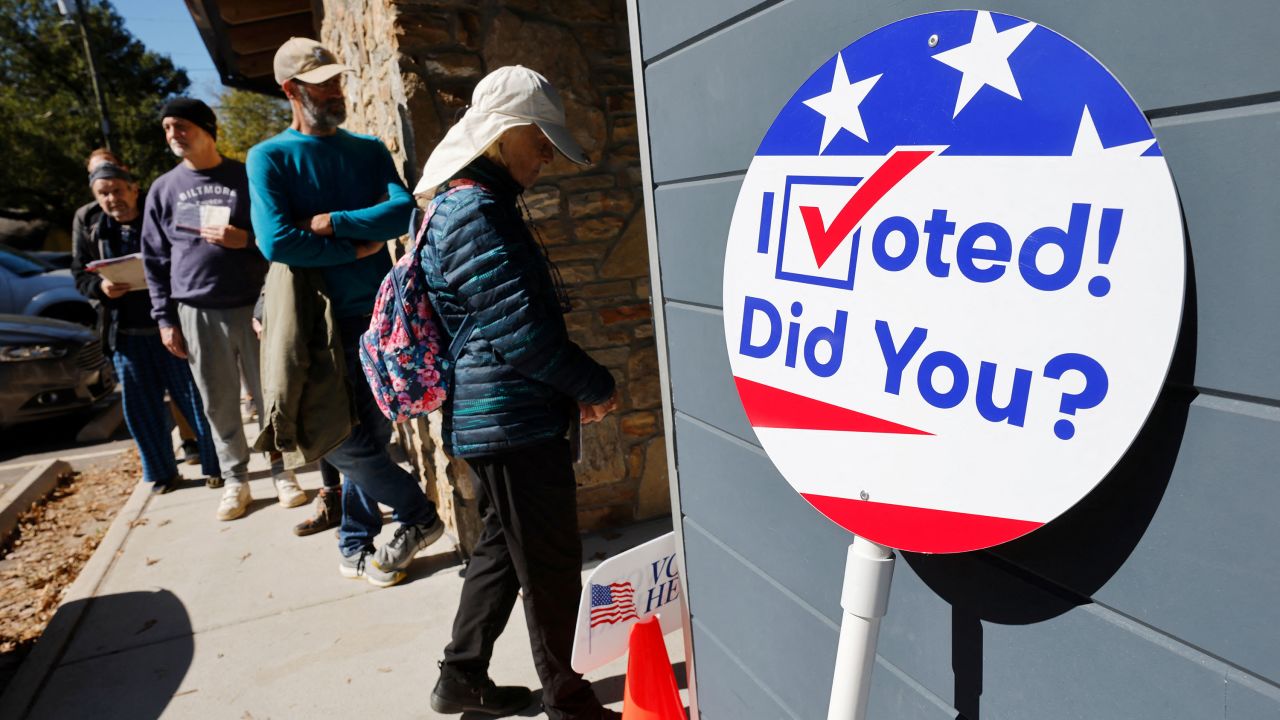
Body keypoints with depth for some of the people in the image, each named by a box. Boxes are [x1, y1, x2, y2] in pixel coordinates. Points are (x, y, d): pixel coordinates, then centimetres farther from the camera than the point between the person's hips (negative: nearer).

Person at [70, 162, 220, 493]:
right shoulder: (90, 236, 11)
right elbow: (80, 276, 12)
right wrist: (101, 286, -9)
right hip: (126, 335, 4)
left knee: (194, 399, 1)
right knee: (141, 409, 9)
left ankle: (217, 465, 13)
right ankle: (161, 473, 22)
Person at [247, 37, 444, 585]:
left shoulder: (369, 150, 11)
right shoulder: (269, 157, -1)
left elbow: (406, 210, -7)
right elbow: (276, 242, -16)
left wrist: (332, 222, -15)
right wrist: (360, 248, -10)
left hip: (380, 316, 3)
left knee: (368, 439, 8)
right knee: (341, 440, -5)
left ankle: (356, 548, 24)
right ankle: (419, 515, 16)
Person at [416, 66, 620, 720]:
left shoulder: (470, 204, 14)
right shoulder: (477, 213, -18)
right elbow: (521, 332, -23)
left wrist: (573, 384, 12)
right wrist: (595, 386, -9)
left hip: (491, 418, 10)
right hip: (513, 423, -10)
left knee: (502, 547, 21)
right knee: (551, 564, 6)